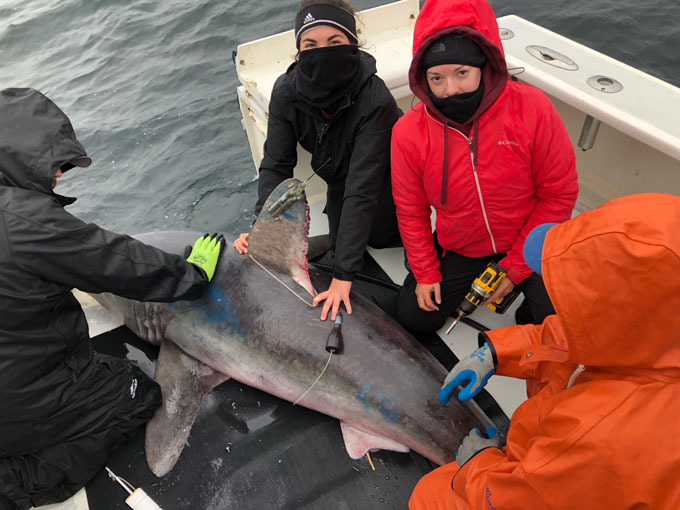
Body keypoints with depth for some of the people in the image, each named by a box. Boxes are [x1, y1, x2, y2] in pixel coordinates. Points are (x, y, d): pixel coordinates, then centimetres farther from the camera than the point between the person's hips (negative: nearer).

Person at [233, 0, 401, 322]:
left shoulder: (375, 100, -40)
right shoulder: (286, 92, -26)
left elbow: (362, 189, -43)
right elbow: (276, 165, -21)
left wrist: (343, 275, -44)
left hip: (386, 180, -3)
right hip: (340, 180, 4)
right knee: (340, 243, 16)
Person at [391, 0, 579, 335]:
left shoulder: (531, 108, -21)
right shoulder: (408, 132, -16)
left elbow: (559, 194, -13)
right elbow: (411, 211, -3)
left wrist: (516, 267, -13)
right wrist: (426, 273, -3)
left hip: (529, 245, -1)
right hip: (458, 251, 2)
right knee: (413, 318, 0)